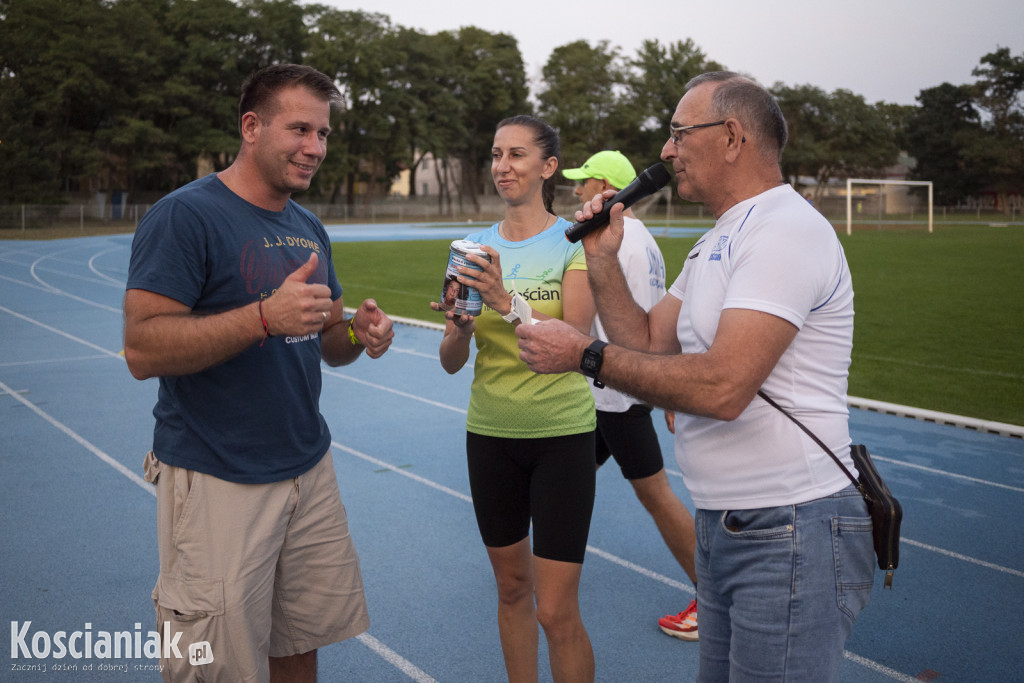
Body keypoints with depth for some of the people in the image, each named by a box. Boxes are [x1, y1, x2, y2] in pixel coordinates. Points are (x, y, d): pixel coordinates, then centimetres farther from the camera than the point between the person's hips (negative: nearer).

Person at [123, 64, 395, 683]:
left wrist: (358, 332, -4)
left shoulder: (309, 229, 12)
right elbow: (142, 350, -20)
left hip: (310, 469, 7)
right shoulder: (186, 215, -12)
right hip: (217, 484, -7)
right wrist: (266, 316, -29)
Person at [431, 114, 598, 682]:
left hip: (561, 434, -4)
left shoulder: (574, 242, -7)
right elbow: (451, 362, 2)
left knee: (556, 612, -4)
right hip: (490, 433, 4)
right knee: (512, 587, 17)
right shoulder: (474, 248, 5)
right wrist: (459, 325, -19)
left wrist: (509, 304, -30)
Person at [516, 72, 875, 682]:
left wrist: (585, 355, -20)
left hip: (788, 536, -10)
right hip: (724, 527, 10)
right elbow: (649, 344, 13)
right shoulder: (719, 242, 17)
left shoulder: (786, 231, -17)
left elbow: (722, 387, -27)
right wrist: (603, 260, 4)